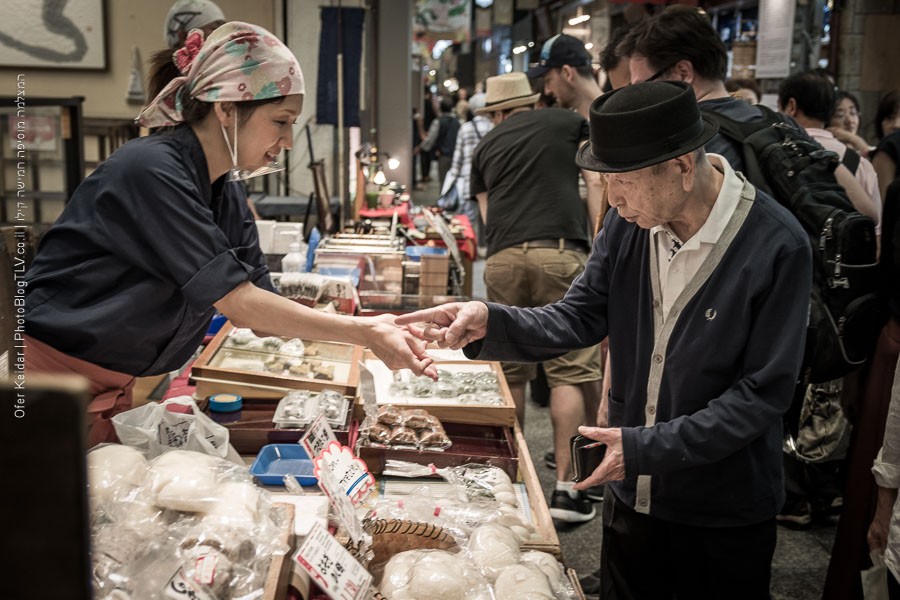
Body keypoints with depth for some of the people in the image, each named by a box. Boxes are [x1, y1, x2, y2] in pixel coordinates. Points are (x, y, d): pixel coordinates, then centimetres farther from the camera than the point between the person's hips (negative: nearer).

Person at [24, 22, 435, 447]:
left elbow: (263, 313, -1)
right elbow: (239, 303, -25)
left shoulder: (226, 203, 2)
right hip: (50, 377, -8)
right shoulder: (151, 172, -24)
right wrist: (363, 332, -24)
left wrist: (375, 327, -12)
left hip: (112, 392, 8)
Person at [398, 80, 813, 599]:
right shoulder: (631, 221, -7)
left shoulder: (777, 247, -22)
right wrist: (487, 323, -22)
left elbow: (764, 392, -21)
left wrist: (649, 447, -24)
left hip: (725, 516, -4)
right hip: (632, 493, 5)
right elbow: (578, 319, -5)